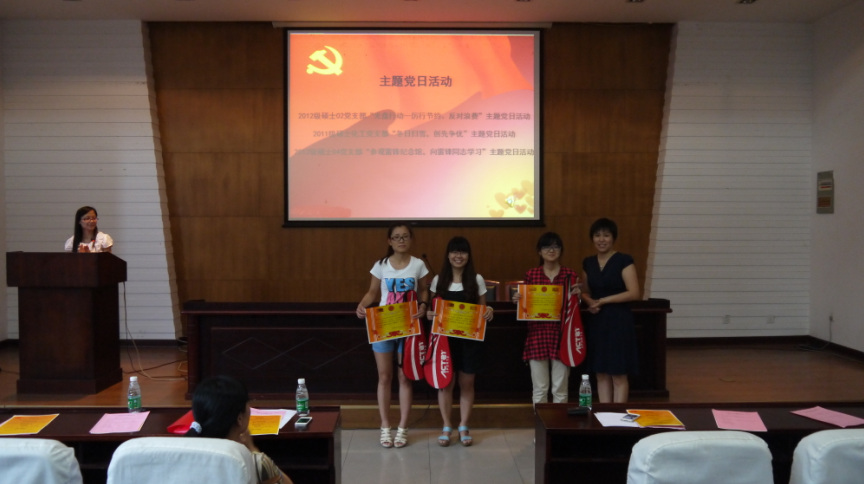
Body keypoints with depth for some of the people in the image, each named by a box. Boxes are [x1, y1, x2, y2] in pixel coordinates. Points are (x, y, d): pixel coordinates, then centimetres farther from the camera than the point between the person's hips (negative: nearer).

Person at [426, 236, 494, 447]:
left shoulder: (477, 280, 1)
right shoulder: (438, 280, 3)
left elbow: (482, 309, 6)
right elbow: (433, 308, 8)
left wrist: (489, 312, -16)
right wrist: (429, 314, -14)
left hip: (469, 338, 0)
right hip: (445, 337, 0)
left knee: (466, 383, 7)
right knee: (446, 382, 4)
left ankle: (464, 427, 19)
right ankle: (446, 427, 17)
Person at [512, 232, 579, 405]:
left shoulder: (570, 275, 3)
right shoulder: (531, 275, 5)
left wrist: (576, 296, -14)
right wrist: (518, 300, -9)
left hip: (561, 335, 0)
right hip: (537, 334, 1)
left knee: (560, 388, 6)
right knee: (539, 388, 6)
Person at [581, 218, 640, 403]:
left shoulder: (624, 261, -8)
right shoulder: (588, 263, 10)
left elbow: (634, 293, -14)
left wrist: (603, 300, -14)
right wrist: (590, 302, -4)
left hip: (618, 321, -5)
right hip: (596, 322, 6)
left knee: (619, 373, -1)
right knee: (601, 373, 9)